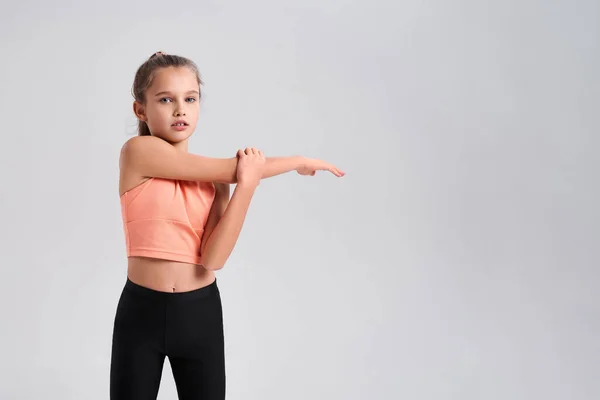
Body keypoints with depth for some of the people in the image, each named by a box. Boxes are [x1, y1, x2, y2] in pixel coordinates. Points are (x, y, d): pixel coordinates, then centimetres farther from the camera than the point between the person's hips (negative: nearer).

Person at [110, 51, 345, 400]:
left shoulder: (216, 179, 2)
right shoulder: (138, 152, -11)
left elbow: (213, 259, -13)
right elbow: (231, 169, -15)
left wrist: (248, 183, -20)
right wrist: (298, 161, -4)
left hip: (201, 312, 4)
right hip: (142, 311, -3)